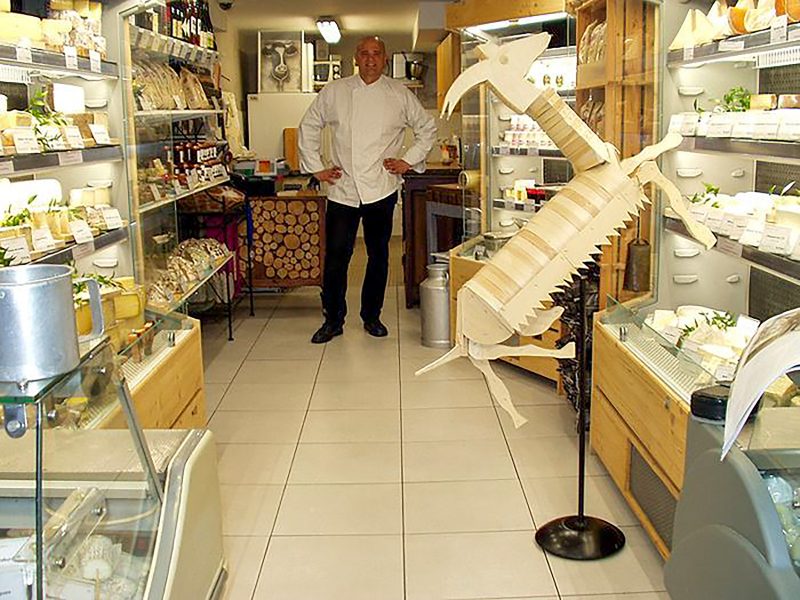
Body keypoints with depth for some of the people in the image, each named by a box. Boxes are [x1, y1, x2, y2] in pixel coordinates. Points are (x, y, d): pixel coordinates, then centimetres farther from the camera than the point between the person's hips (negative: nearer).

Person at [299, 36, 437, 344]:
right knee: (336, 256, -2)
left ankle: (372, 316, 23)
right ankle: (333, 320, 12)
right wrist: (316, 167, 8)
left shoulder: (400, 94, 4)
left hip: (381, 189, 0)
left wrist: (409, 160, 4)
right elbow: (309, 127, 14)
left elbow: (427, 129, 14)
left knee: (378, 255, 8)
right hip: (342, 188, 0)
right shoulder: (334, 92, 5)